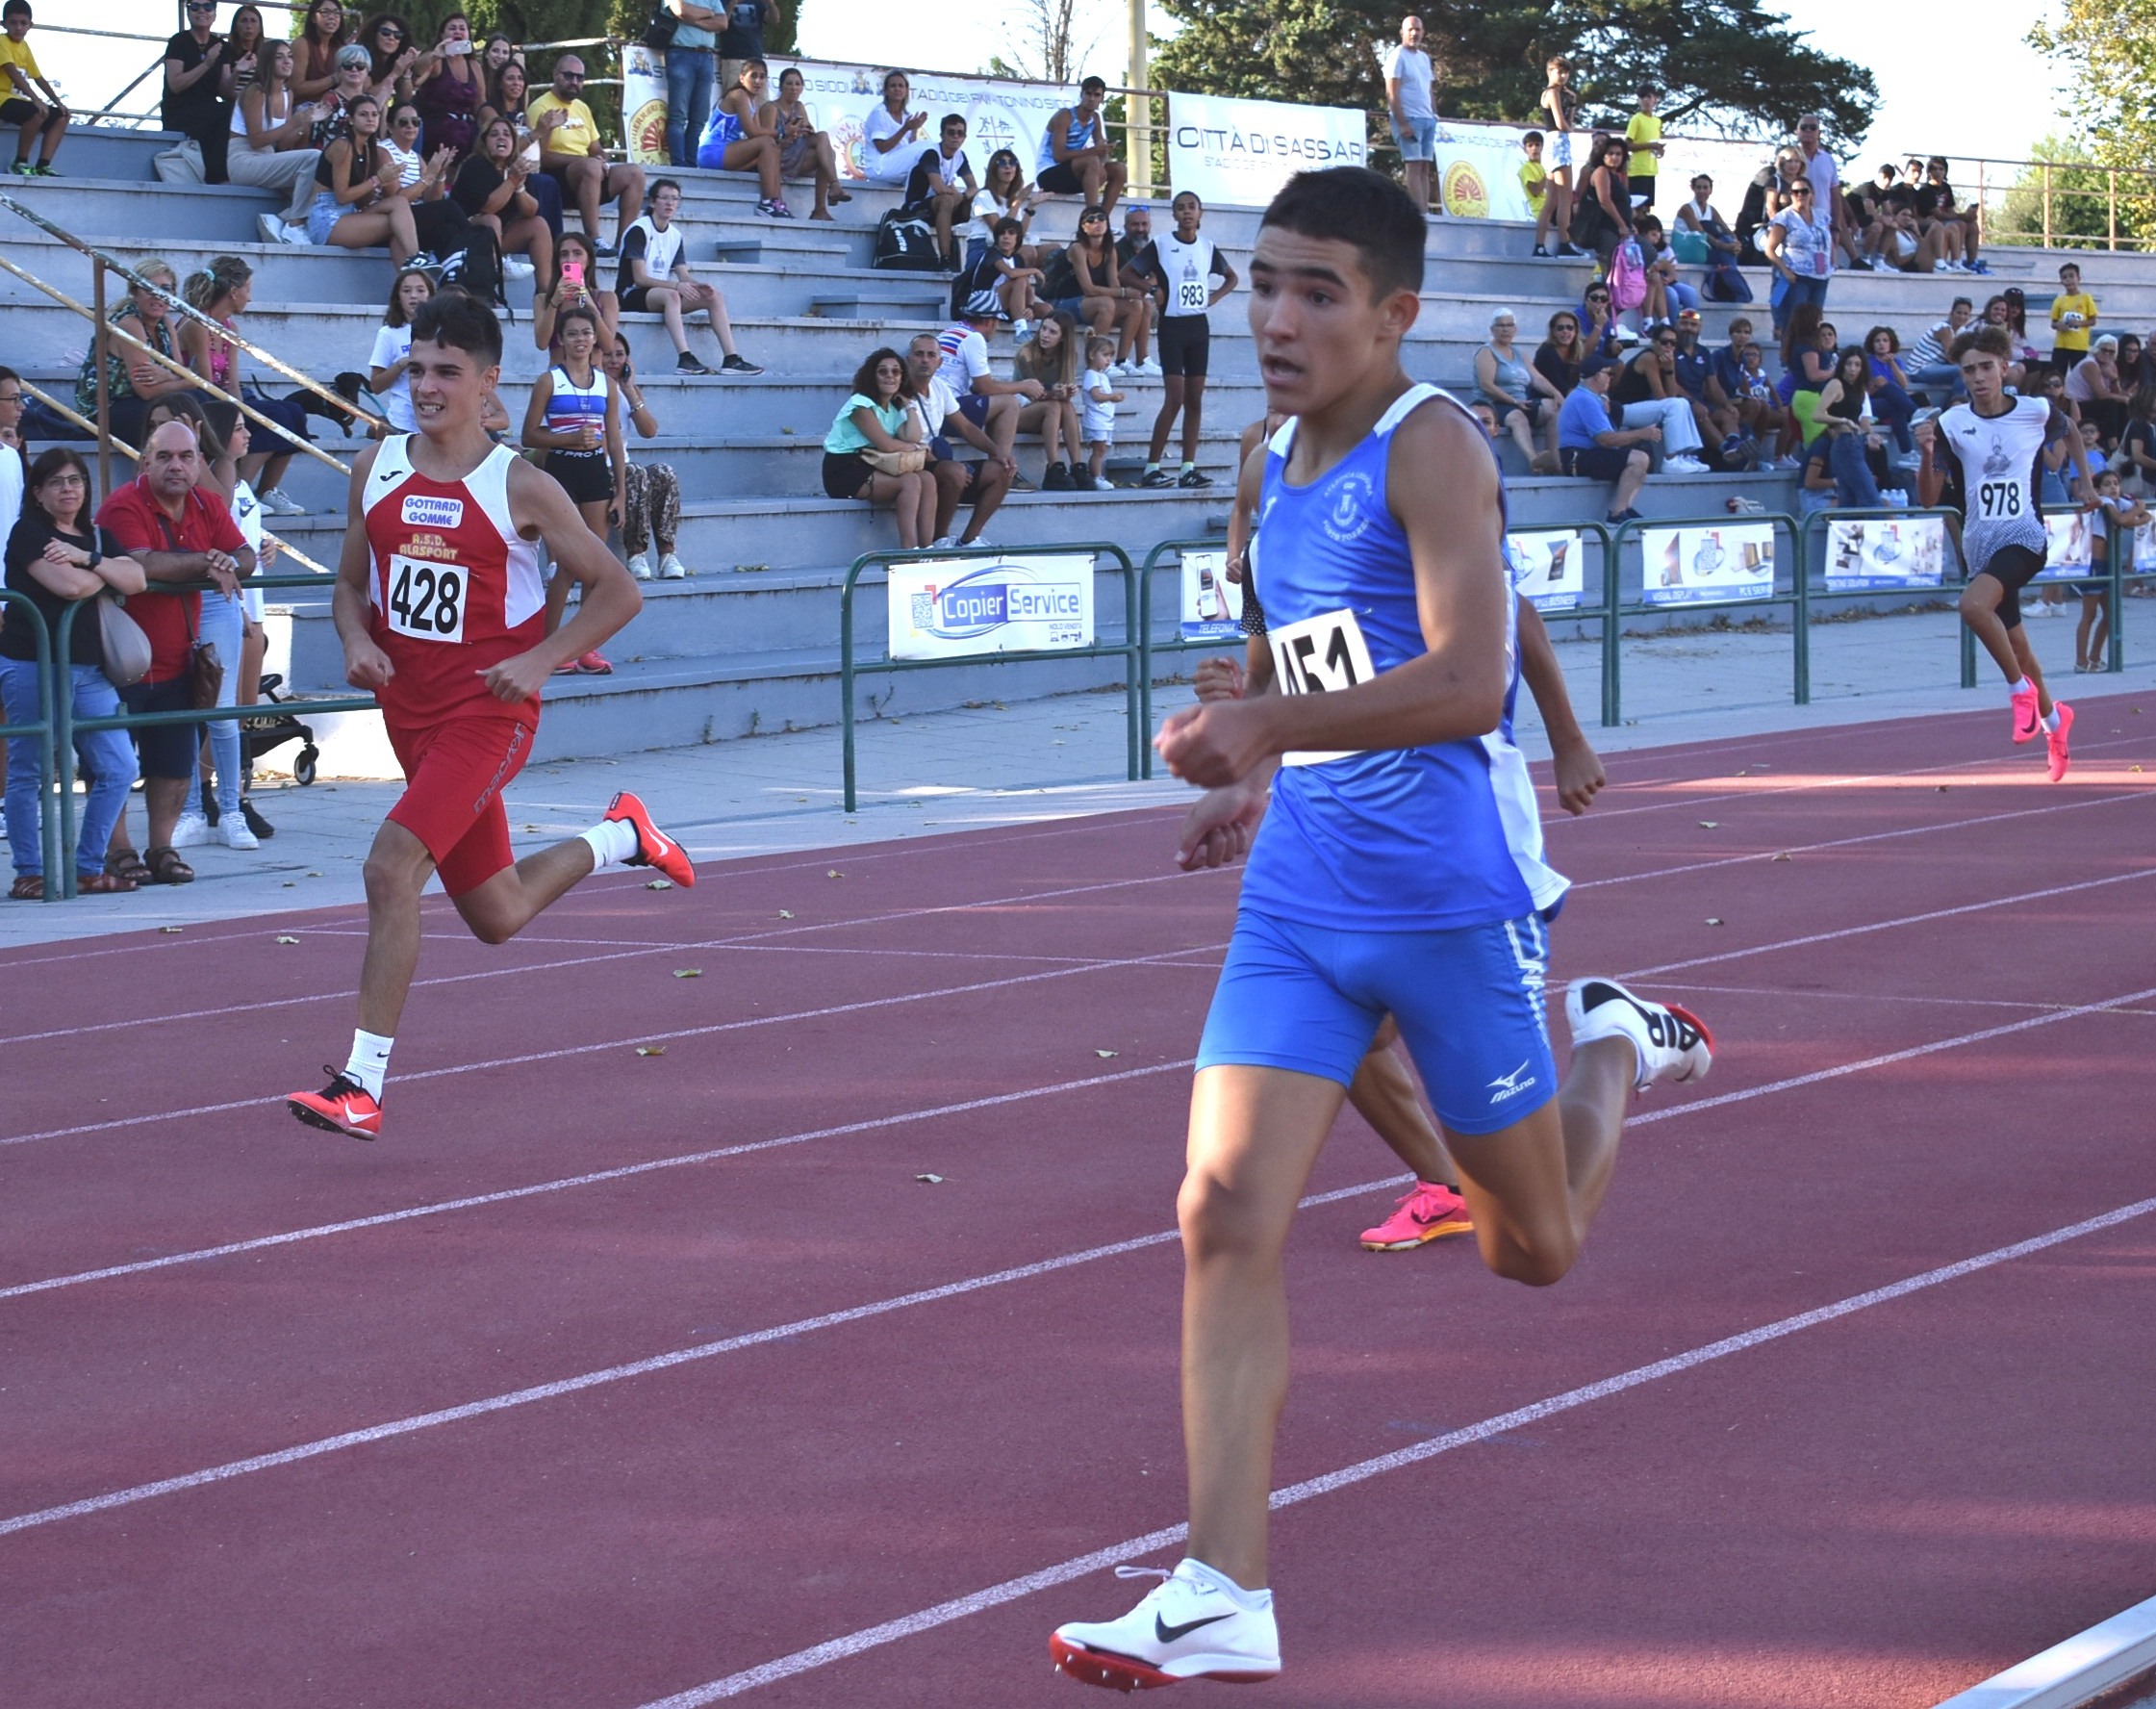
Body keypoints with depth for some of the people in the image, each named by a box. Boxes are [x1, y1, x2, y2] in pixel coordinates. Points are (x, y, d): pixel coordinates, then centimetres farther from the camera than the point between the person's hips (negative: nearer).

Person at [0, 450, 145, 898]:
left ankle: (88, 868, 11)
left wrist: (89, 559, -11)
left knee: (118, 767, 2)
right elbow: (71, 585, -17)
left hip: (88, 670, 7)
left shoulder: (97, 537, 17)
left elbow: (137, 581, 1)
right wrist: (107, 570, 1)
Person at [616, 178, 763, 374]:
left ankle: (731, 359, -14)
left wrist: (699, 285, -17)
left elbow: (684, 275, 7)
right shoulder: (639, 230, -11)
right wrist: (677, 286, -28)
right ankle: (684, 358, -48)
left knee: (714, 296, -7)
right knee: (670, 295, -38)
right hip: (632, 296, -8)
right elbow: (639, 278, -19)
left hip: (661, 295, 8)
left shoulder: (675, 235, 12)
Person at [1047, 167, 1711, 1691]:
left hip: (1449, 902, -6)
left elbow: (1468, 682, -26)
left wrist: (1267, 726, -31)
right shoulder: (1280, 461, 10)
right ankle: (1224, 1597, -9)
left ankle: (1615, 1047, 44)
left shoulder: (1430, 448, -14)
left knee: (1534, 1249, 12)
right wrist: (1264, 787, 14)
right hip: (1299, 901, 6)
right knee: (1227, 1218, -11)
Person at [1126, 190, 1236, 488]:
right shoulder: (1160, 245, -4)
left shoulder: (1207, 247, 8)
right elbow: (1126, 274, -2)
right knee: (1175, 397, -12)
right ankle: (1151, 467, -9)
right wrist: (1152, 290, -12)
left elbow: (1231, 277, 23)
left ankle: (1188, 468, 6)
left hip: (1199, 325, 5)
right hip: (1172, 325, -5)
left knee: (1195, 399, 4)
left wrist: (1213, 297, 7)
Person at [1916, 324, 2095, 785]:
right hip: (1980, 545, 4)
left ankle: (2020, 688, -13)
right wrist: (1927, 454, -22)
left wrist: (2086, 481, 14)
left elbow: (2070, 432, 20)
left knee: (1974, 605, -32)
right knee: (2013, 642, 15)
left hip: (2024, 536, -4)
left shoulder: (2037, 412, -5)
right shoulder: (1951, 424, -3)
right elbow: (1929, 499, -7)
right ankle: (2052, 717, 41)